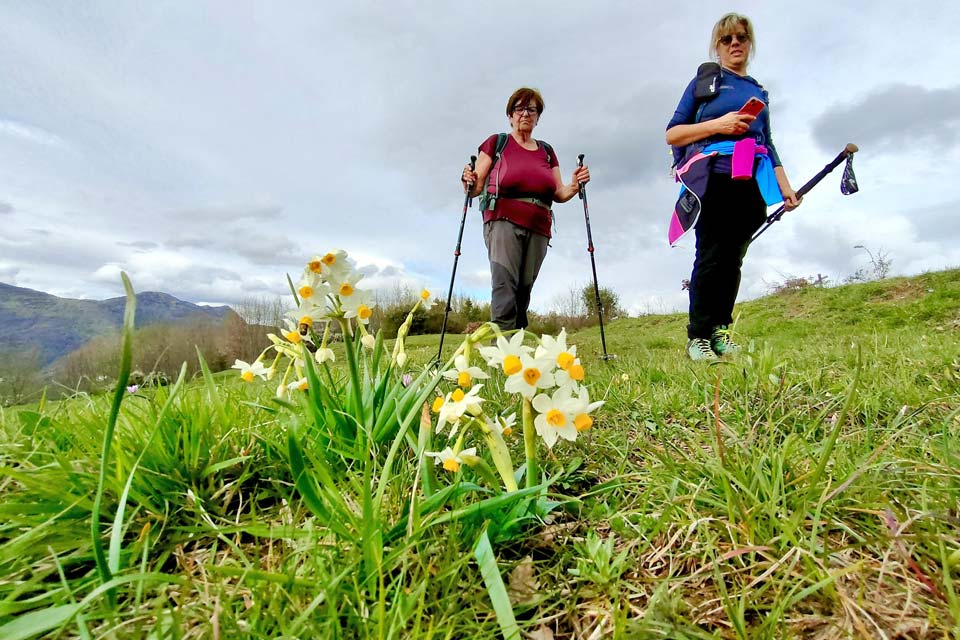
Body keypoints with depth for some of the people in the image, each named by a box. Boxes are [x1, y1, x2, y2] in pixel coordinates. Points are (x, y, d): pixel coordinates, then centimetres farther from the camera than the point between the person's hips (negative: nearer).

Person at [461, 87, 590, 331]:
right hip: (504, 221, -4)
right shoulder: (496, 143, 11)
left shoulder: (546, 151, 22)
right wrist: (469, 182, -17)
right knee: (504, 286, -19)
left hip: (538, 228, 4)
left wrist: (575, 185, -3)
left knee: (524, 291, 0)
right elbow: (476, 187, 6)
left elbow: (559, 194, 17)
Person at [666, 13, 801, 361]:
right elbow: (672, 134, 4)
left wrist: (785, 187, 16)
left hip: (752, 183, 5)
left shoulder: (759, 92, 27)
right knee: (711, 256, -13)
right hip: (713, 178, -5)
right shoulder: (705, 81, 14)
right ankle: (698, 336, -10)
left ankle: (720, 330, 0)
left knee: (733, 257, -2)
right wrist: (718, 125, -9)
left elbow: (768, 144, 26)